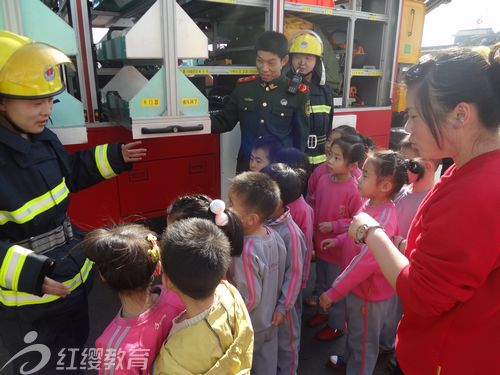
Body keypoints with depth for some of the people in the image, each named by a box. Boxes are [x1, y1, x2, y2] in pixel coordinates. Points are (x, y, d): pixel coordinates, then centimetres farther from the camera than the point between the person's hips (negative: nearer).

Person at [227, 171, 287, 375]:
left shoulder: (245, 252, -34)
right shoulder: (275, 236, -12)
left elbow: (250, 299, -26)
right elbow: (280, 279, -1)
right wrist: (280, 307, 10)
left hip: (249, 328, -6)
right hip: (270, 321, 6)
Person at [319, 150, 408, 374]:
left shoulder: (383, 219, -34)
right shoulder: (370, 204, -5)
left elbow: (365, 262, -34)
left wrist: (333, 292, -28)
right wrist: (338, 241, 3)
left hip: (369, 292, -9)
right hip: (358, 287, 9)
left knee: (364, 341, 17)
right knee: (354, 331, 32)